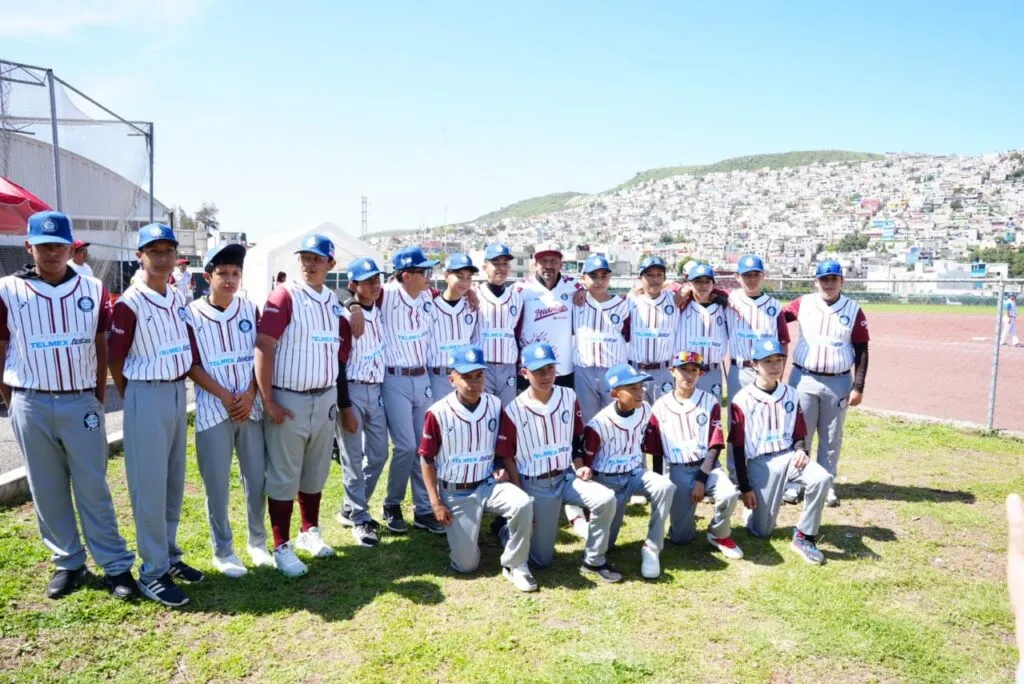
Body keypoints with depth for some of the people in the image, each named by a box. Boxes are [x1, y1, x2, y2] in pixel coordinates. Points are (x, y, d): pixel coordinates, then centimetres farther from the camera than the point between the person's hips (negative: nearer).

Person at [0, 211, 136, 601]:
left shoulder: (93, 290, 2)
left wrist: (99, 398, 4)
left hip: (82, 402, 0)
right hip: (32, 407, 0)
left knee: (93, 487, 4)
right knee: (47, 490, 9)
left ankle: (116, 566, 9)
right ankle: (68, 563, 23)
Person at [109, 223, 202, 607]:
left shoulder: (179, 298, 8)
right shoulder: (129, 304, -14)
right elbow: (115, 362, -8)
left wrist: (177, 389, 13)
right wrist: (138, 401, 2)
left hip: (179, 393, 7)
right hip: (147, 396, -7)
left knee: (174, 481, 15)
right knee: (150, 486, -1)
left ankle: (170, 555, 29)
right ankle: (153, 573, 10)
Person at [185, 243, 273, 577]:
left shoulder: (251, 310, 5)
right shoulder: (192, 315, -3)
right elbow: (191, 365, -5)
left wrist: (249, 394, -8)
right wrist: (225, 396, -12)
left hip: (251, 407, 3)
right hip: (213, 410, -3)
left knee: (258, 478, 9)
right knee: (217, 485, 4)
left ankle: (257, 542, 27)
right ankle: (223, 550, 20)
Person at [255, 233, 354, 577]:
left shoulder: (335, 302, 10)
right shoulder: (284, 296, -9)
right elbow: (264, 348, -14)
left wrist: (344, 404, 13)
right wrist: (267, 401, -17)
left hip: (326, 399, 6)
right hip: (289, 400, -5)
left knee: (316, 473, 16)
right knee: (283, 477, 3)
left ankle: (309, 532, 33)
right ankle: (282, 547, 15)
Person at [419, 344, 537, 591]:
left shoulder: (495, 406, -5)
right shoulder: (438, 413, -16)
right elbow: (427, 460, -7)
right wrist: (436, 503, -10)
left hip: (489, 484, 2)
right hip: (455, 493, -2)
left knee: (523, 504, -29)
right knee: (466, 564, -4)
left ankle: (514, 566, -5)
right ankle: (457, 528, 30)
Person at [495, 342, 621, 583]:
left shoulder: (569, 398, -1)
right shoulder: (513, 410, -13)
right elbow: (507, 459, -8)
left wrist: (580, 468, -6)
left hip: (567, 477, 3)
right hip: (536, 486, -3)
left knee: (606, 499, -25)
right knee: (542, 559, 2)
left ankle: (593, 562, -3)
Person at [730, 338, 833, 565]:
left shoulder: (791, 395, 6)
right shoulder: (742, 400, -7)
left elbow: (799, 434, 13)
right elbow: (738, 447, -6)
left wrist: (801, 450, -12)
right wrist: (745, 488, -8)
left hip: (789, 456, 3)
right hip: (760, 463, -3)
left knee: (822, 478, -29)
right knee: (762, 531, -5)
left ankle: (804, 537, -11)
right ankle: (753, 507, 32)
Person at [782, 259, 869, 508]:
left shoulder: (854, 311, -1)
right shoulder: (803, 304, 1)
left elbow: (861, 351, 0)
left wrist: (858, 387, -5)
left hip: (838, 383, 0)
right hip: (803, 379, 0)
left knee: (831, 438, 9)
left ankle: (826, 485, 21)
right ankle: (793, 482, 15)